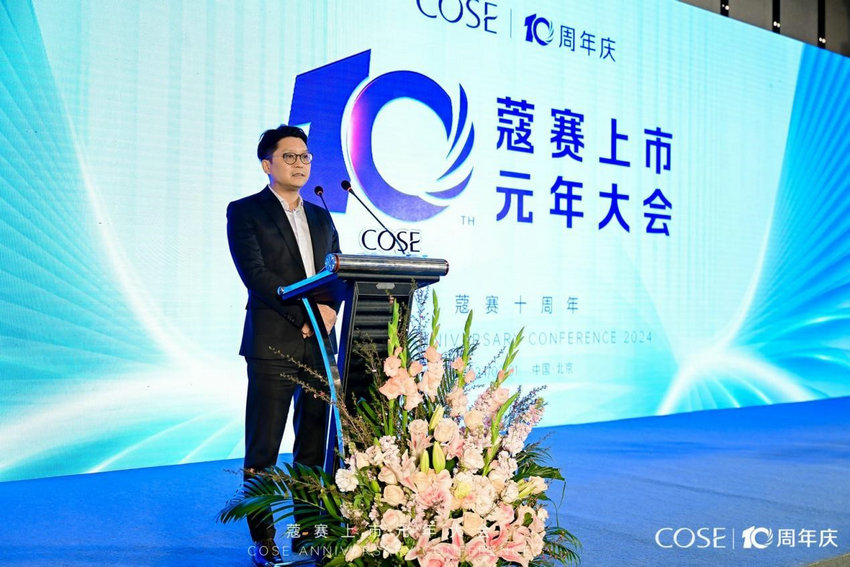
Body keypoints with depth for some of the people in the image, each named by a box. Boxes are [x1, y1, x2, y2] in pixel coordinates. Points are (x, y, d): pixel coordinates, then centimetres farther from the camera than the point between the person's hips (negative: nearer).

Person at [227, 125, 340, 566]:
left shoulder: (321, 217, 18)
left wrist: (330, 310, -9)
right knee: (263, 448, 1)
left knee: (314, 444, 9)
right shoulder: (244, 212, 2)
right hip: (272, 344, -5)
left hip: (319, 344, 5)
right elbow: (255, 273, -10)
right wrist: (305, 311, -15)